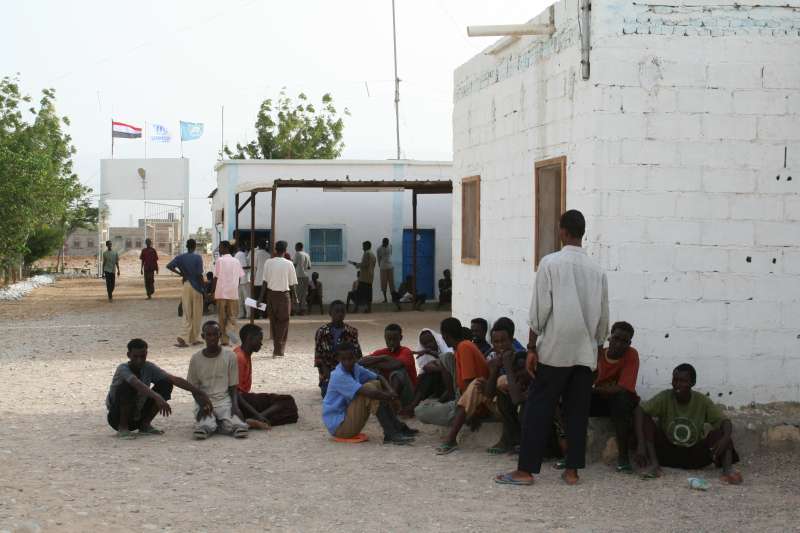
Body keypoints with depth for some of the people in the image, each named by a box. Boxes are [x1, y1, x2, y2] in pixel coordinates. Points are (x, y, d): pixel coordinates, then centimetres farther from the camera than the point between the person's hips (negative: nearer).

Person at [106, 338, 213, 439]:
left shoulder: (149, 368, -6)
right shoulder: (123, 369, -21)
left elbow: (174, 379, -15)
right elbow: (138, 385, -42)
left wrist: (200, 393, -24)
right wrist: (157, 398, -56)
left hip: (138, 416, 5)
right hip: (117, 417, -5)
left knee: (165, 384, -10)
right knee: (127, 386, -32)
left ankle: (145, 425, -1)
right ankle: (122, 428, -18)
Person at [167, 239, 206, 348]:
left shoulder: (180, 257, 2)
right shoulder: (197, 258, -9)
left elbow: (169, 266, -10)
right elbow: (199, 275, -14)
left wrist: (180, 273, 2)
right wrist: (204, 289, -7)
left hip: (185, 286, 4)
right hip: (196, 287, -3)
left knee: (187, 314, 8)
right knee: (197, 314, 8)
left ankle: (184, 337, -5)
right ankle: (194, 338, 14)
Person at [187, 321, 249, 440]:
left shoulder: (230, 356, 2)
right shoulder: (196, 359, 2)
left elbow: (233, 386, 6)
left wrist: (235, 406, -12)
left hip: (225, 400, 2)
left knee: (234, 425, -28)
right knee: (206, 426, -36)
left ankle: (218, 422, -5)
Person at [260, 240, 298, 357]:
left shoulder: (268, 263, -2)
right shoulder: (288, 264, -6)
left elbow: (265, 281, -1)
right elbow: (292, 284, -2)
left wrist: (261, 297, 4)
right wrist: (295, 297, 11)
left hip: (271, 294, 2)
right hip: (284, 294, -2)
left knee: (273, 321, 13)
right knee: (283, 322, 5)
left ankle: (276, 347, 16)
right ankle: (279, 350, 0)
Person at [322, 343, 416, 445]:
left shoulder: (355, 368, 4)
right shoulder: (339, 376, -23)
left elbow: (379, 377, 10)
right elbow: (368, 392, -32)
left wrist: (390, 391, -11)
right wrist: (390, 396, -18)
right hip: (338, 426, -9)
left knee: (376, 384, 4)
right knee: (370, 388, -22)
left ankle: (398, 427, 2)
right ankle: (391, 435, -23)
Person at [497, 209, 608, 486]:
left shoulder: (550, 263, -6)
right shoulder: (596, 269, 7)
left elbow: (540, 309, -8)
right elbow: (603, 315, 10)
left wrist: (532, 347, -4)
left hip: (555, 349, -4)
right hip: (585, 352, 4)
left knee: (538, 409, 0)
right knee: (577, 411, 9)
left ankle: (525, 470, 0)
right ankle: (572, 470, 10)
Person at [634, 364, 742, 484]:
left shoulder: (702, 401, -7)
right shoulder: (665, 397, -12)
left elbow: (725, 421, -13)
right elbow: (639, 411, -25)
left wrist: (725, 439, -37)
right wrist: (641, 444, -38)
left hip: (695, 457, 1)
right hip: (667, 454, -1)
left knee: (720, 431, -19)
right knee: (646, 419, -20)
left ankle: (727, 469, -35)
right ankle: (654, 465, -29)